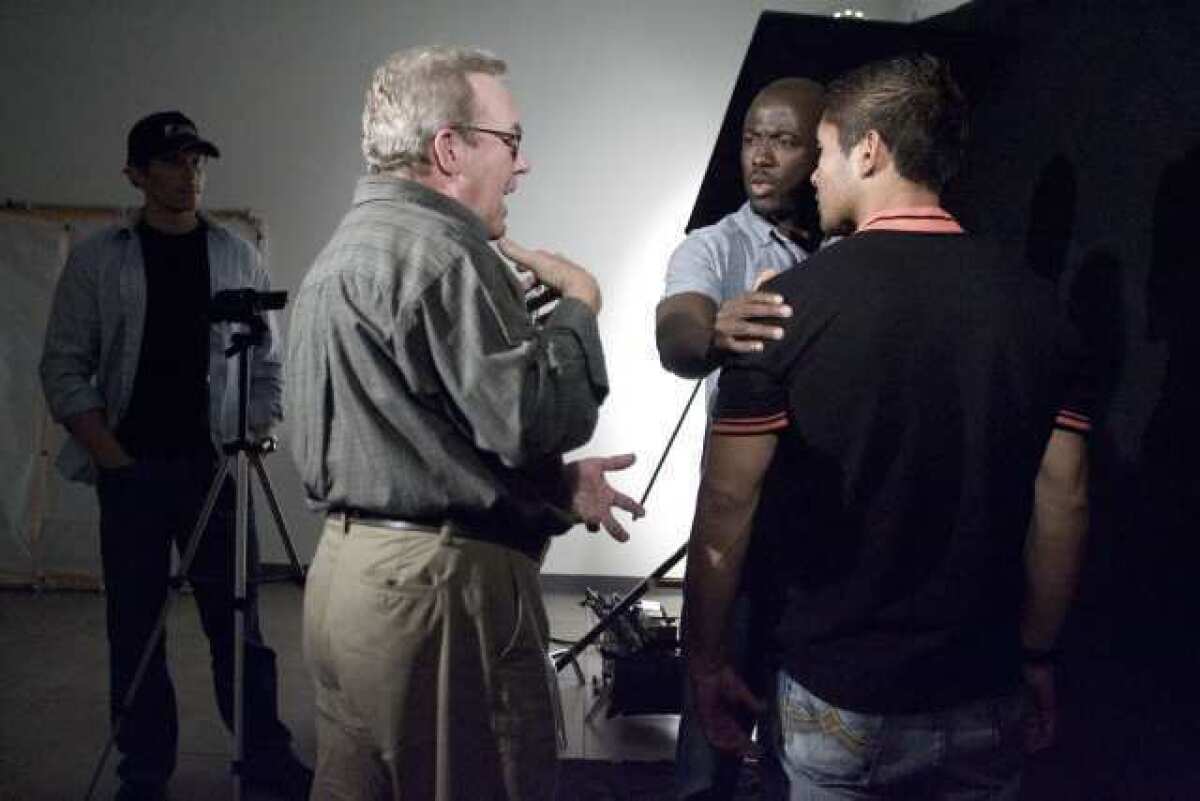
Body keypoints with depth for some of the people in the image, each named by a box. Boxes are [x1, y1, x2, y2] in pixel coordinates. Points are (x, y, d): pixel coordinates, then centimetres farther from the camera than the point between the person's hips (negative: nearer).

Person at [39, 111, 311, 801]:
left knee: (237, 619, 4)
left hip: (216, 466, 1)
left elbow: (269, 363, 10)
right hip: (131, 469, 0)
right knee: (136, 627, 5)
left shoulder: (238, 256, 7)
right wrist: (112, 457, -8)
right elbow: (65, 368, 1)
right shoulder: (97, 260, 3)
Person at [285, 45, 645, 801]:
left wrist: (554, 485, 13)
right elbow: (535, 417, -21)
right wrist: (577, 306, -4)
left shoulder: (350, 247, 18)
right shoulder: (435, 252, -16)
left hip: (352, 569, 10)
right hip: (441, 584, -10)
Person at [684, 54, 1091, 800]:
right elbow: (1062, 503, -1)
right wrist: (1038, 656, 11)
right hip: (985, 699, 3)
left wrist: (706, 659, 0)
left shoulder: (790, 306, -13)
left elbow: (728, 503, -12)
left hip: (837, 698, -3)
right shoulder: (1038, 306, -4)